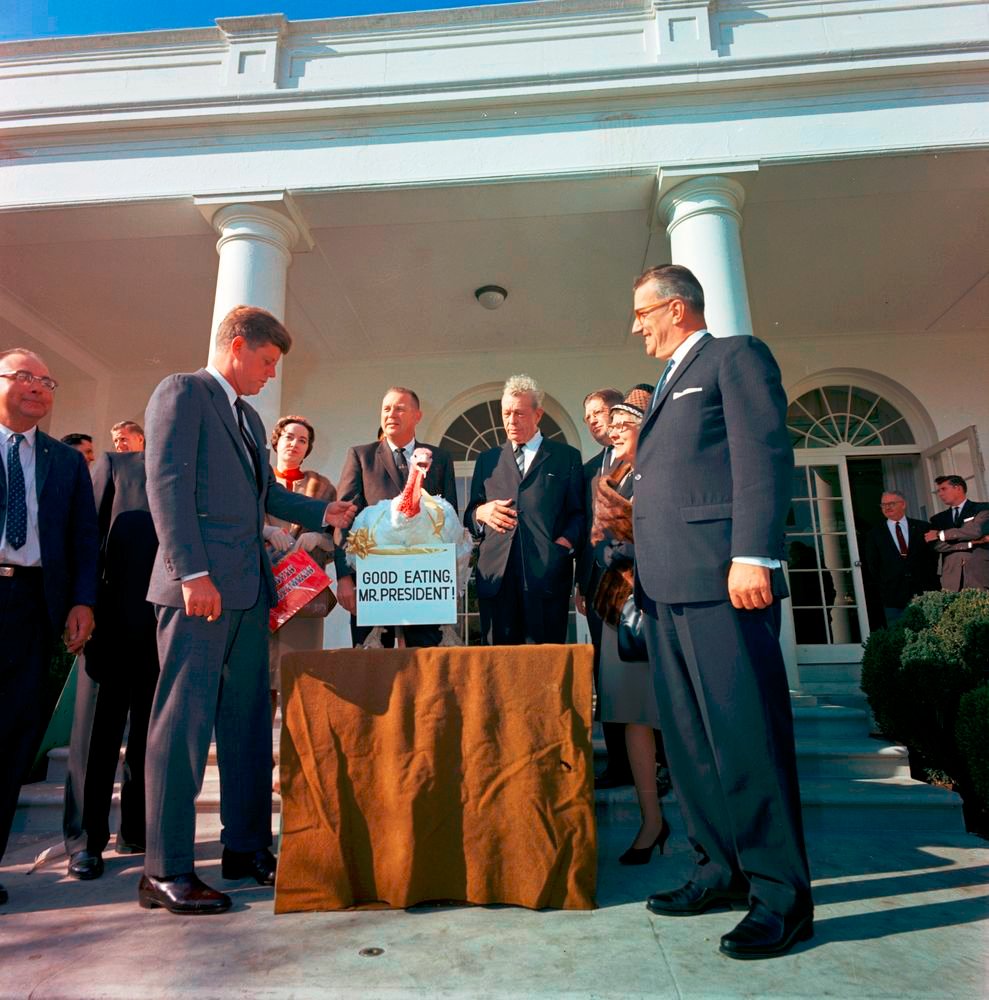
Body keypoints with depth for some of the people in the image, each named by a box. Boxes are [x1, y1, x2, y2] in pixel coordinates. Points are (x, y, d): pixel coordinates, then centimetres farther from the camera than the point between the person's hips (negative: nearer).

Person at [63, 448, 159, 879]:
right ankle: (85, 839, 17)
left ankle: (137, 829, 24)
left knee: (151, 731, 11)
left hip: (166, 627, 2)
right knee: (97, 729, 5)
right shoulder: (113, 465, 6)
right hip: (112, 620, -2)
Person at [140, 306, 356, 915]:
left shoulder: (249, 417, 24)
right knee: (184, 720, -3)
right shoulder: (182, 392, -3)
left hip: (248, 587, 9)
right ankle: (165, 871, 10)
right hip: (202, 585, -9)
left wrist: (322, 513, 13)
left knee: (249, 720, 12)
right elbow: (167, 485, -13)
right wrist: (192, 572, -20)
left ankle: (247, 848, 25)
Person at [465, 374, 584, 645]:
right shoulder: (487, 460, 21)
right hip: (496, 577, 2)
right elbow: (469, 517, 21)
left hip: (546, 576, -2)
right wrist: (481, 512, -1)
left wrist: (565, 542, -10)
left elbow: (578, 513, 8)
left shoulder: (566, 456, 13)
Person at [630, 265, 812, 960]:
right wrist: (640, 570, 17)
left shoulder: (736, 356, 3)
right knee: (689, 738, 11)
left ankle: (781, 893, 10)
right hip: (666, 587, 9)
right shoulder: (669, 382, 28)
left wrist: (753, 555, -21)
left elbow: (764, 455, -11)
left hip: (719, 577, -9)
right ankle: (722, 870, 24)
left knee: (747, 734, -4)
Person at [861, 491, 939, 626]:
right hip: (893, 599, 0)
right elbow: (872, 566, 8)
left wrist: (930, 584, 0)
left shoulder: (923, 528, 8)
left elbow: (933, 556, 7)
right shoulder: (873, 535, 7)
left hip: (925, 594, 1)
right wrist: (883, 589, 4)